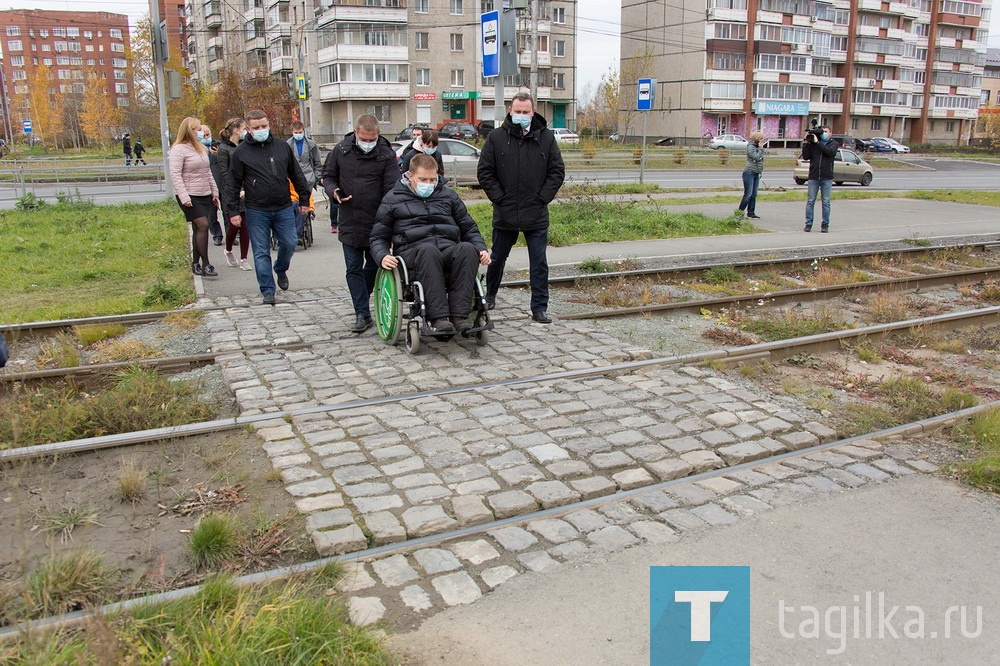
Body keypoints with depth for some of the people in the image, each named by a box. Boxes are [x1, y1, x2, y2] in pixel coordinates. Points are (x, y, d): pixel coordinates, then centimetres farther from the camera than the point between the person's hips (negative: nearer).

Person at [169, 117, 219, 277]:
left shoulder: (201, 148, 16)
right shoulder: (179, 149, -9)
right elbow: (175, 175, -15)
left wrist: (215, 192, 19)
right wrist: (184, 196, -23)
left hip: (205, 195, 7)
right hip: (190, 196, -7)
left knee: (199, 228, 7)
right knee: (202, 225, -16)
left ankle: (196, 263, 12)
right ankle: (205, 264, -13)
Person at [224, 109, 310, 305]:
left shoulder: (282, 146, 6)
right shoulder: (241, 152, -1)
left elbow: (296, 175, 14)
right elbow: (233, 184, 1)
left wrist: (304, 199, 13)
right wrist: (233, 210, -3)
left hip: (283, 208, 2)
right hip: (256, 211, -2)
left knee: (289, 244, 3)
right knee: (261, 252, 1)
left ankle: (281, 270, 34)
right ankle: (267, 290, 10)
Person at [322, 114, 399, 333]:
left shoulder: (386, 154, -6)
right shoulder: (340, 150, 1)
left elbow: (391, 189, -10)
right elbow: (328, 175, 14)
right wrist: (334, 191, -9)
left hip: (377, 222, -1)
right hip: (349, 222, 1)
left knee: (373, 266, 12)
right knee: (354, 269, 0)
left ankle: (362, 303, 35)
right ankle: (362, 314, 5)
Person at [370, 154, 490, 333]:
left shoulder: (447, 194, 23)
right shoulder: (393, 199, 15)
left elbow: (468, 227, 26)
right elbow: (379, 237, 15)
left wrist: (481, 249, 8)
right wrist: (382, 256, -7)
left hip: (449, 249, 3)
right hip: (413, 251, -2)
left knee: (468, 249, -33)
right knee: (428, 250, -40)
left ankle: (459, 316, -37)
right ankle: (438, 318, -42)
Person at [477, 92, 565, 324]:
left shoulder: (546, 137, 2)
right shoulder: (497, 137, 0)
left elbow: (557, 171, 4)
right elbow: (484, 172, 2)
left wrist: (542, 197, -4)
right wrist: (499, 197, -6)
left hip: (537, 215, 0)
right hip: (505, 214, 0)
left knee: (539, 263, 1)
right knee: (498, 258, 16)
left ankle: (539, 308, 8)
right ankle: (490, 295, 38)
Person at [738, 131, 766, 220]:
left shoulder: (757, 148, 16)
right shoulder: (750, 147, -11)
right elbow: (756, 157, -21)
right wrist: (760, 148, -10)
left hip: (756, 174, 9)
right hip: (749, 173, -9)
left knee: (754, 195, 7)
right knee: (748, 194, -10)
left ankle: (751, 213, 11)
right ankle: (739, 212, -4)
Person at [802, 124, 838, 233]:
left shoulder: (833, 144, 8)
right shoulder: (812, 143, 9)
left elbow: (830, 152, -13)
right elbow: (805, 156, 0)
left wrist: (817, 142, -12)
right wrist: (806, 143, -8)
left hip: (827, 177, -1)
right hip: (813, 177, 1)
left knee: (826, 202, 2)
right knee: (810, 201, 0)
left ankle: (825, 225, 8)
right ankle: (808, 224, 6)